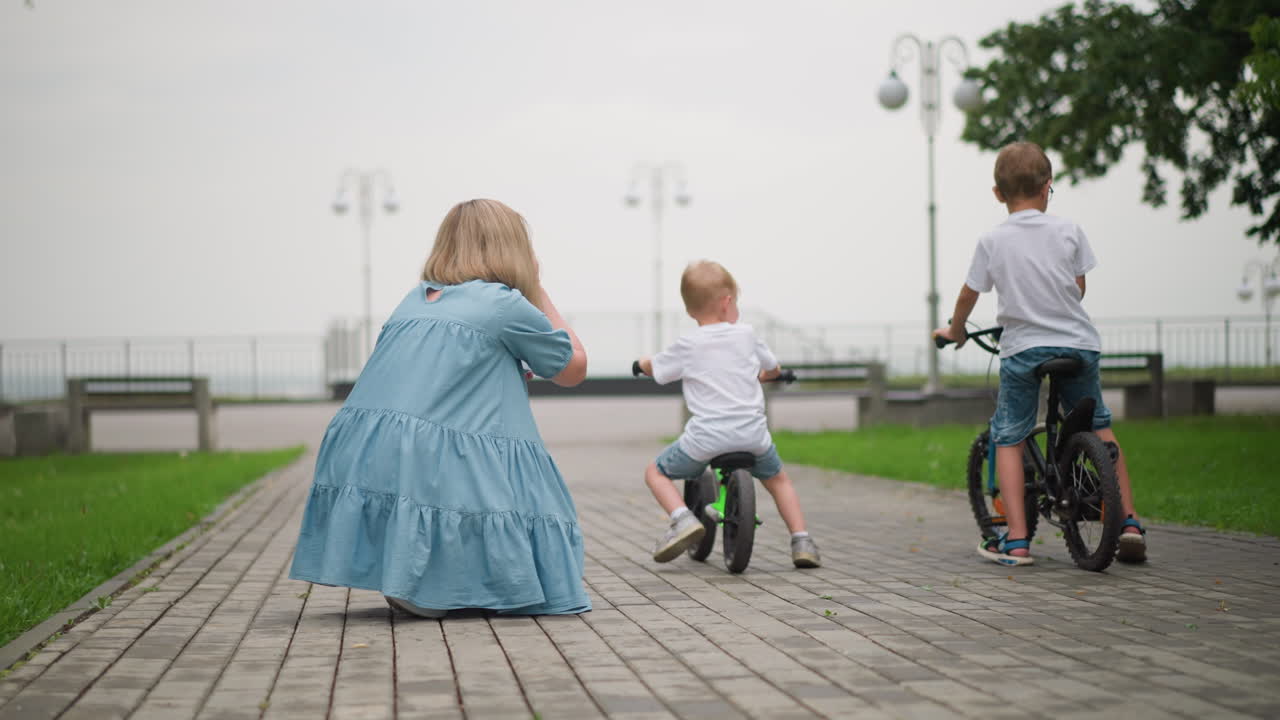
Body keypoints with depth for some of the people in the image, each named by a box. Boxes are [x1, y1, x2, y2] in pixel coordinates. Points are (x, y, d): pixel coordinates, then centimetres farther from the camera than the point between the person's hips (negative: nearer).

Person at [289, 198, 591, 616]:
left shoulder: (415, 299, 22)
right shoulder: (505, 303, 4)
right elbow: (575, 368, 17)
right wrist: (537, 291, 25)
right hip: (432, 468, -7)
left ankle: (405, 578, 3)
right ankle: (419, 586, -14)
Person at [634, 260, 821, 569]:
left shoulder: (687, 346, 0)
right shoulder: (746, 334, 6)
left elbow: (651, 367, 16)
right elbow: (773, 368, 23)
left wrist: (642, 362, 40)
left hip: (706, 438, -3)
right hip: (753, 434, 3)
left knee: (655, 472, 16)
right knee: (777, 478, 29)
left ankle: (682, 519, -8)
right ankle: (801, 540, 15)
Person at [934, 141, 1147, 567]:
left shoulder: (992, 242, -3)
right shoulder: (1069, 232, -1)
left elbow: (968, 295, 8)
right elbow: (1079, 289, 8)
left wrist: (955, 331, 27)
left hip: (1022, 350, -2)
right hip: (1078, 345, 2)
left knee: (1008, 438, 8)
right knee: (1100, 427, 20)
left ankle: (1016, 540, -1)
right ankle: (1128, 521, 16)